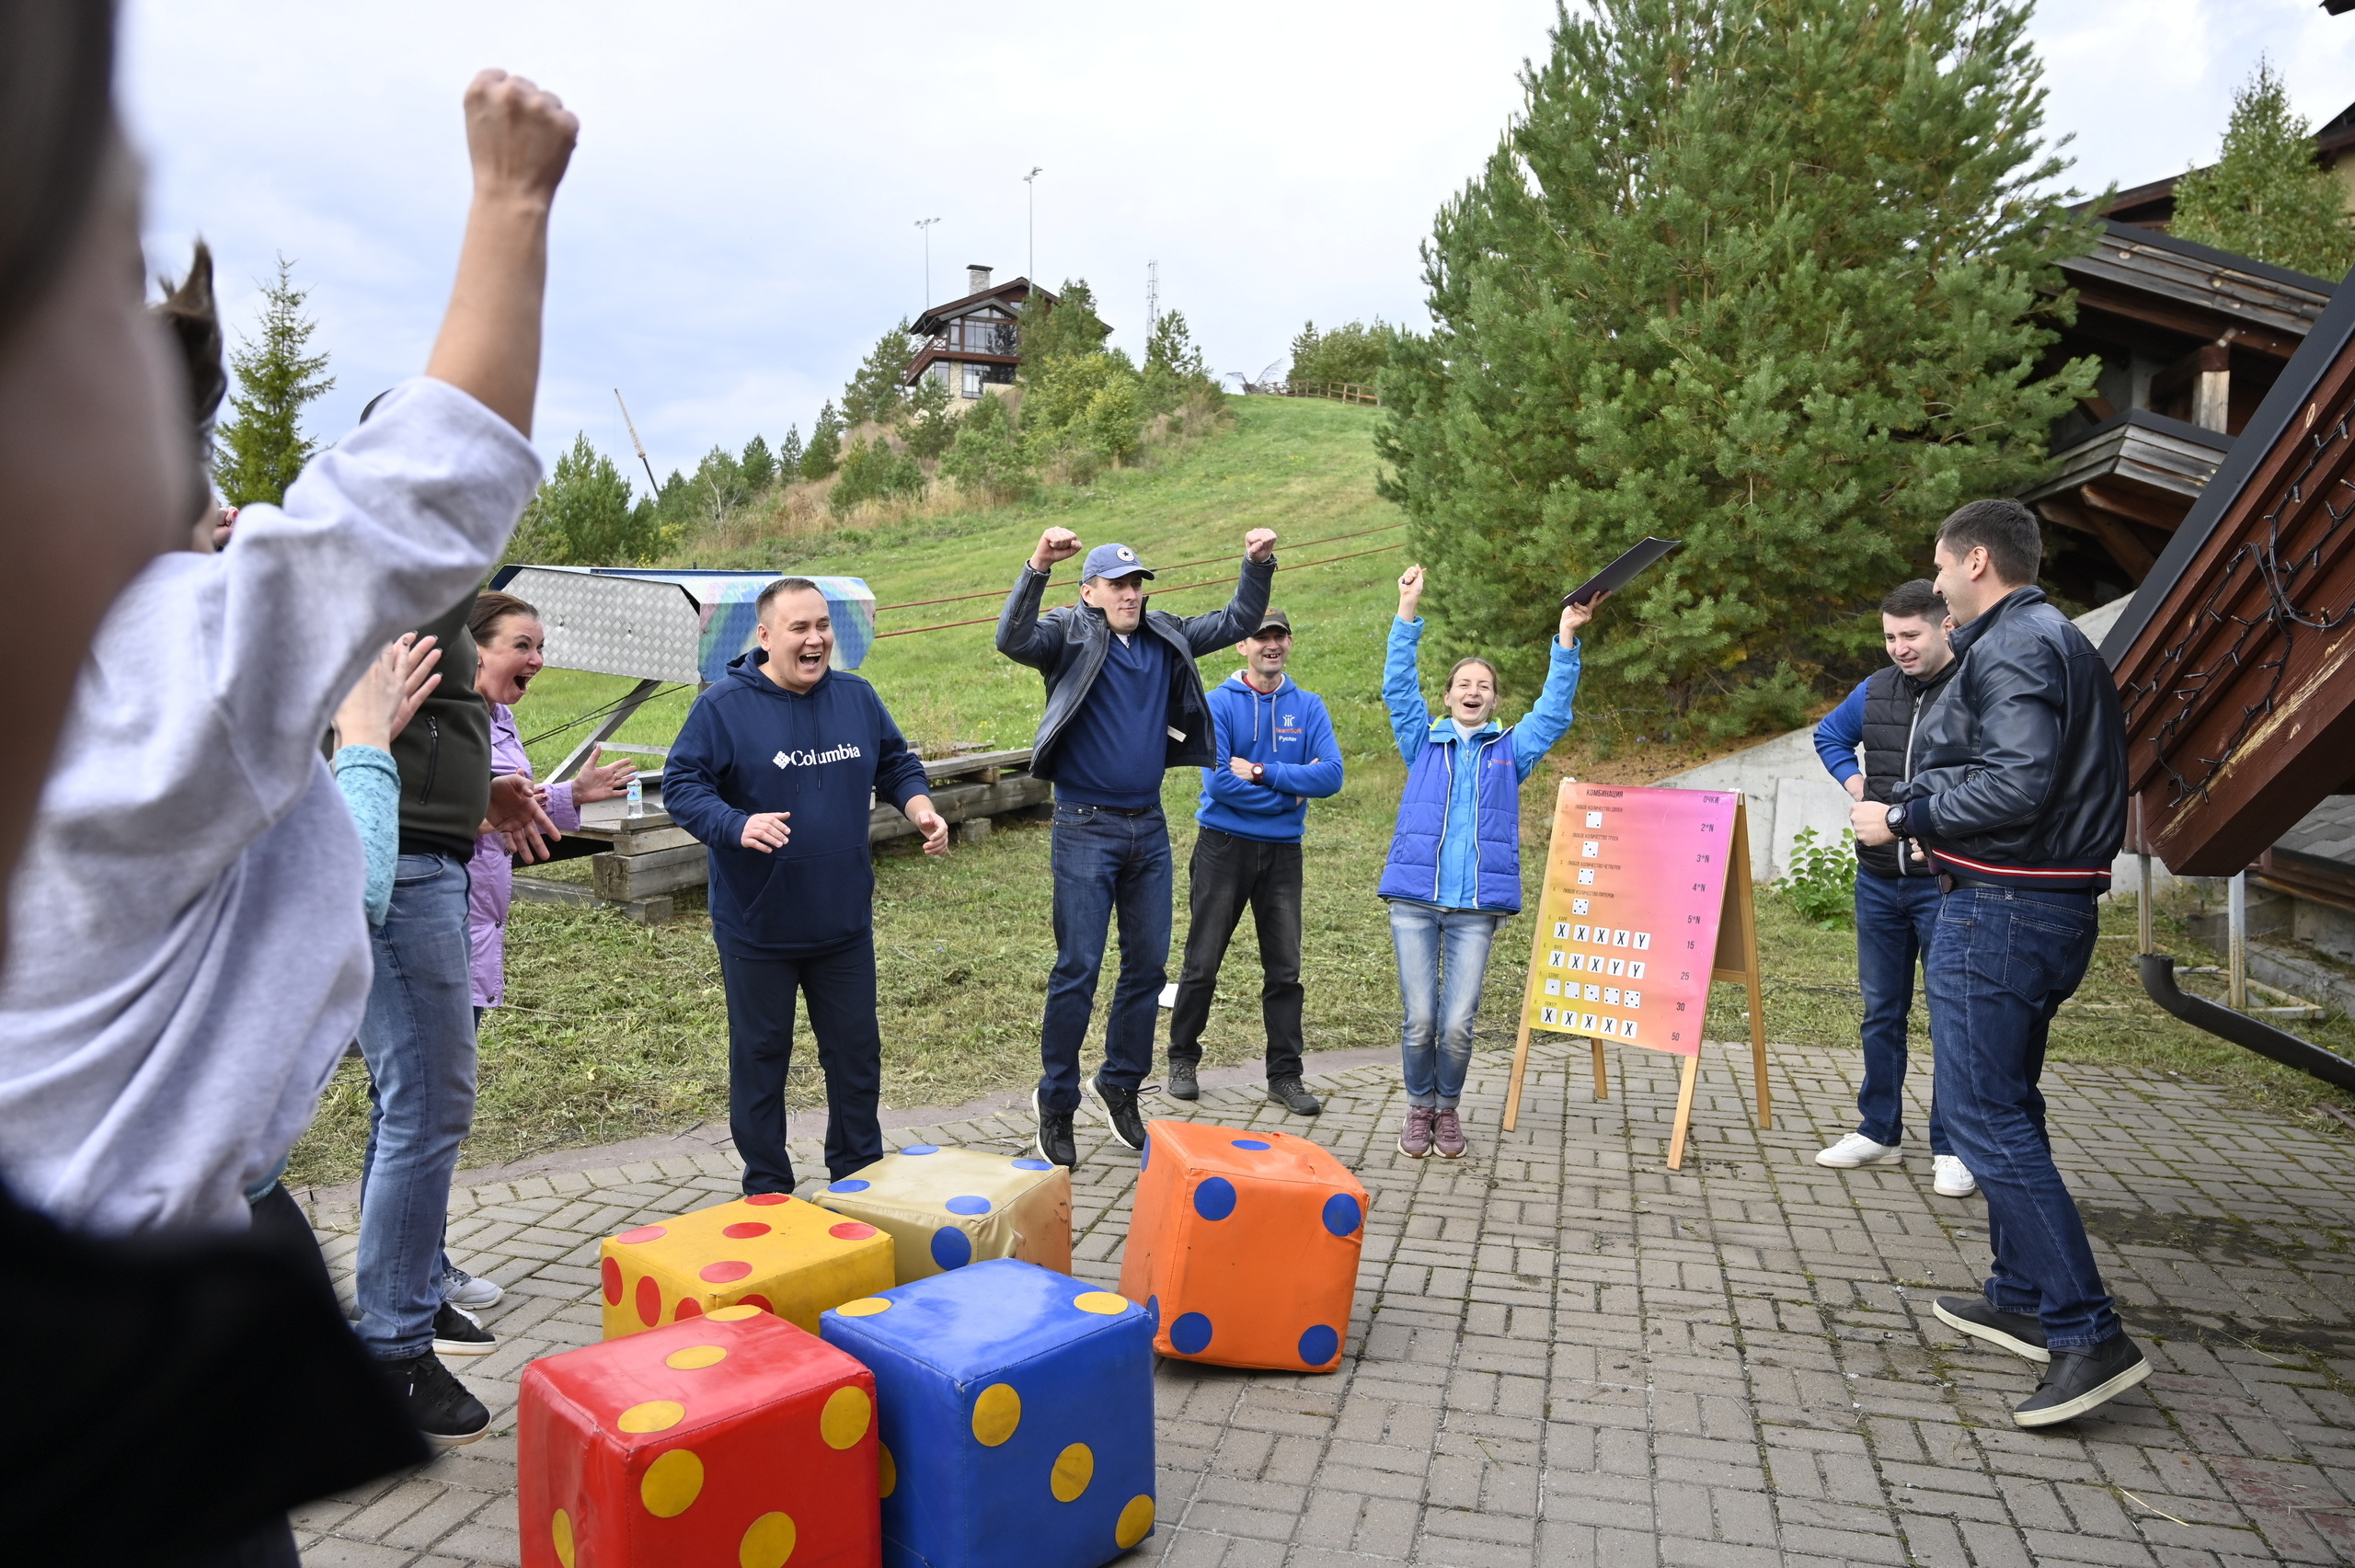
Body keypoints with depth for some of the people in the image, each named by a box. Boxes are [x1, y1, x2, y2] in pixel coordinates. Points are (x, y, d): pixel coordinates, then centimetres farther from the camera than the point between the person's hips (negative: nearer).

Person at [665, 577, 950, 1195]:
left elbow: (896, 764, 14)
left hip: (845, 922, 4)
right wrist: (738, 826, -31)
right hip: (757, 927, -4)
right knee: (760, 1058, 9)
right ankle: (768, 1192, 26)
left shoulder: (857, 697, 3)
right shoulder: (723, 705, -10)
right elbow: (681, 786, -12)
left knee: (856, 1052, 13)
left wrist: (921, 809, -5)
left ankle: (859, 1178, 32)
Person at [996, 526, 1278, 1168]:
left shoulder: (1166, 638, 10)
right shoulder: (1070, 634, -5)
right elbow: (1013, 639, -25)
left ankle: (1120, 1083, 29)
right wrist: (1038, 566, -38)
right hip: (1086, 828, -6)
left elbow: (1237, 623, 17)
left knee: (1149, 963, 12)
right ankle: (1056, 1102, 12)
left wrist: (1259, 565, 3)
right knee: (1078, 968, -3)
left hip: (1149, 826, 6)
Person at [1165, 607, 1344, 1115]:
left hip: (1282, 851, 3)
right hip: (1223, 845, -3)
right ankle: (1182, 1059, 22)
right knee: (1202, 964, 5)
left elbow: (1331, 776, -9)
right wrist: (1291, 790, -10)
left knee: (1285, 969, 7)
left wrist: (1262, 773, -16)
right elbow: (1219, 780, -16)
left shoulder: (1309, 707, 5)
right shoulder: (1219, 703, -4)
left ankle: (1285, 1075, 17)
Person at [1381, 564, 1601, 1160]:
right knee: (1420, 1020, -2)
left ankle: (1448, 1110, 19)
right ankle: (1419, 1109, 20)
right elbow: (1398, 686, 5)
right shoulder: (1424, 743, 15)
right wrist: (1409, 611, -4)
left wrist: (1566, 636, -1)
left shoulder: (1512, 749, 17)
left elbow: (1554, 708, 8)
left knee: (1457, 1024, -4)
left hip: (1476, 907, 0)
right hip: (1414, 898, 0)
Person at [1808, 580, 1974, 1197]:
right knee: (1881, 1011, 14)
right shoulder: (1876, 689, 7)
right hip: (1878, 879, 5)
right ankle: (1878, 1132, 26)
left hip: (1945, 883, -5)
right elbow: (1828, 734, 25)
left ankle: (1951, 1150, 16)